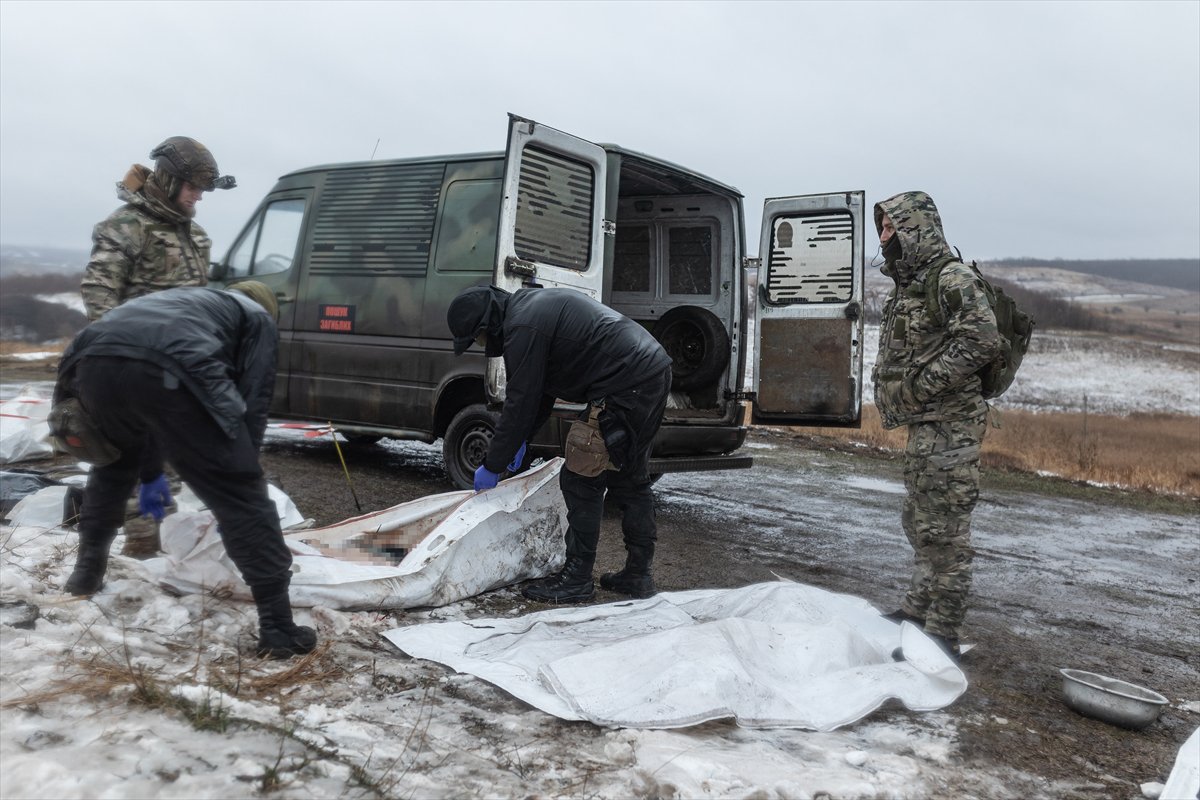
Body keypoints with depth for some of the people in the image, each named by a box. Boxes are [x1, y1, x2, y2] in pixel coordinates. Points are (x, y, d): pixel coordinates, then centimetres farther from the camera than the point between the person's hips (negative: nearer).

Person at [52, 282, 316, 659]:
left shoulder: (188, 301, 45)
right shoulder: (258, 318, 30)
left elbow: (142, 404, 49)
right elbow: (253, 404, 18)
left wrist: (150, 473, 56)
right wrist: (238, 474, 27)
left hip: (93, 361, 6)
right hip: (167, 370, -6)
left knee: (113, 462, 37)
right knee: (242, 496, 3)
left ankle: (87, 570, 47)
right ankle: (278, 628, 3)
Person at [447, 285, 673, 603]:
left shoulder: (523, 329, -15)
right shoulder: (531, 305, 18)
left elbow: (520, 402, -12)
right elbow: (539, 388, 25)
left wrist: (492, 466, -1)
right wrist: (521, 437, 26)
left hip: (626, 387, -11)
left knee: (581, 481, -2)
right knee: (631, 480, 18)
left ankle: (576, 579, 7)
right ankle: (638, 574, 26)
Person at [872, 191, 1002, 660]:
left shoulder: (952, 279, -12)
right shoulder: (908, 284, 18)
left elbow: (981, 342, -23)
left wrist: (921, 385, -21)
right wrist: (888, 390, 12)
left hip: (948, 426, -10)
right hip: (923, 426, 10)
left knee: (943, 530, -5)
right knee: (919, 523, 19)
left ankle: (942, 636, 3)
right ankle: (919, 609, 33)